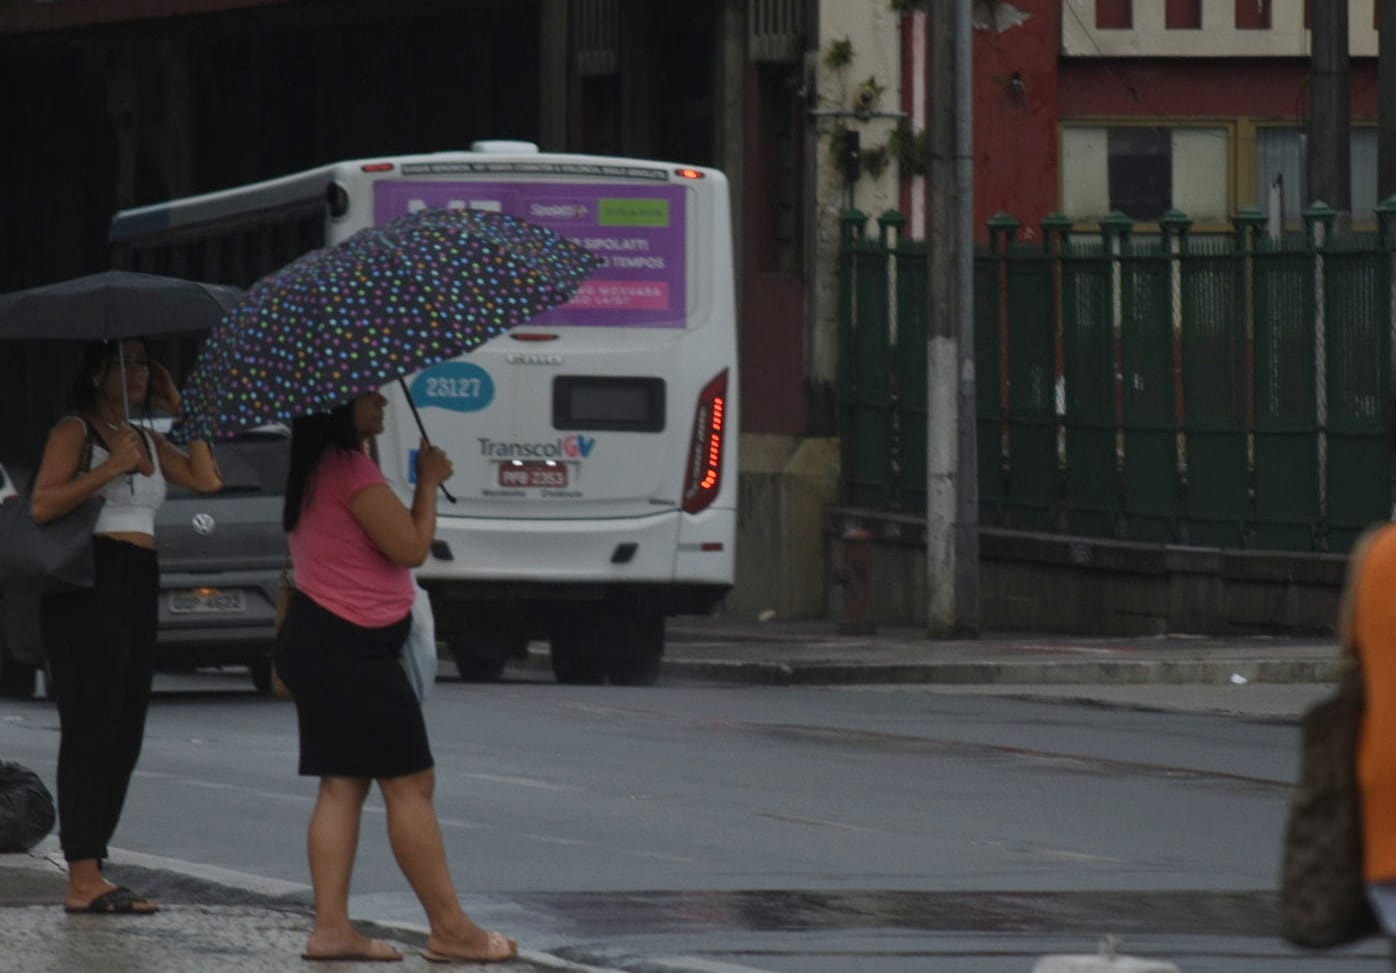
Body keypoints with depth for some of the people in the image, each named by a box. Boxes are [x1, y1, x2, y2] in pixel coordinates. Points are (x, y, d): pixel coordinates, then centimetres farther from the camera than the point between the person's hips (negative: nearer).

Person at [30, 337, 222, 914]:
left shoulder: (147, 441, 20)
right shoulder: (75, 432, -2)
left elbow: (207, 479, 8)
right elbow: (43, 505, -14)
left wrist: (182, 412, 10)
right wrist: (111, 467, -19)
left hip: (139, 590, 8)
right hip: (90, 586, -8)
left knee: (123, 740, 6)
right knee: (91, 732, -12)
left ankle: (90, 873, 9)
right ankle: (83, 880, -16)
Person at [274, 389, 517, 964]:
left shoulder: (317, 469, 15)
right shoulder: (350, 469, -16)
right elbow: (410, 547, -16)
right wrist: (429, 480, -5)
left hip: (315, 637, 10)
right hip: (352, 647, -10)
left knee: (343, 784, 8)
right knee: (410, 784, -5)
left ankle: (331, 926, 3)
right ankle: (450, 931, -3)